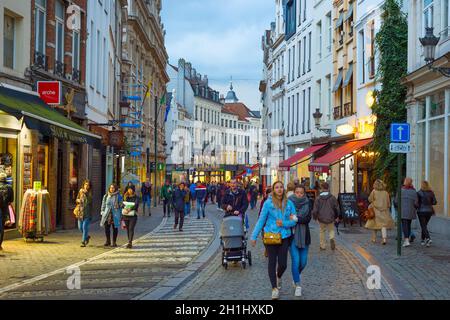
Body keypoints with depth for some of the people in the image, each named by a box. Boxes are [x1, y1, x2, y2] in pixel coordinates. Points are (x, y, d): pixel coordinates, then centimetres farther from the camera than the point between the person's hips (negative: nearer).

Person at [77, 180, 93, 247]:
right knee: (80, 227, 8)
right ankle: (87, 236, 33)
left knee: (85, 227, -11)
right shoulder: (80, 191, 11)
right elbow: (77, 199, 20)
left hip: (87, 213, -5)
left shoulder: (90, 193, -3)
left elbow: (90, 200, -18)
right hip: (80, 212, 5)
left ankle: (83, 242, -5)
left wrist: (86, 193, -26)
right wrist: (78, 200, -2)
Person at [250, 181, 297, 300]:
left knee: (283, 263, 1)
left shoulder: (289, 203, 1)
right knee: (272, 261, 3)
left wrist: (283, 223, -14)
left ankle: (278, 276, 36)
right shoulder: (268, 203, -5)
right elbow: (261, 220, -2)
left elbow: (294, 221, 4)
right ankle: (274, 288, 13)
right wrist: (254, 236, -3)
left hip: (284, 236, 2)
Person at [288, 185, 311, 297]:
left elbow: (308, 219, -13)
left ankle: (296, 275, 38)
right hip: (292, 235, -2)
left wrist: (296, 218, -26)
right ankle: (297, 286, -3)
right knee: (295, 260, -11)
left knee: (303, 261, 6)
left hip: (304, 236, 2)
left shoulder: (307, 204, 1)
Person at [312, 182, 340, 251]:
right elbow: (337, 208, 3)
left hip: (321, 218, 0)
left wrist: (315, 217, 12)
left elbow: (315, 210, -5)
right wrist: (337, 217, 17)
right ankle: (332, 238, -11)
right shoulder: (332, 197, -5)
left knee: (322, 231, 16)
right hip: (330, 218, 0)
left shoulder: (318, 198, -7)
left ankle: (323, 246, 19)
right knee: (331, 230, 18)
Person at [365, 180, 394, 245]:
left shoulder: (374, 192, -8)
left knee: (374, 224, 15)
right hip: (384, 211, 1)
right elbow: (388, 203, 2)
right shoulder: (386, 193, -2)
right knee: (384, 225, 0)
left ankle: (374, 239, 21)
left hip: (375, 210, -1)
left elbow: (370, 199, 3)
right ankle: (384, 238, -18)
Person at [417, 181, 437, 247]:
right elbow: (435, 202, 0)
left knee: (423, 226, -3)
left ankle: (428, 238, -23)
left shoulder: (419, 193, -10)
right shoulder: (431, 193, 1)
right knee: (425, 225, 18)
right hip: (429, 211, 5)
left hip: (421, 211, -4)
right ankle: (423, 240, 24)